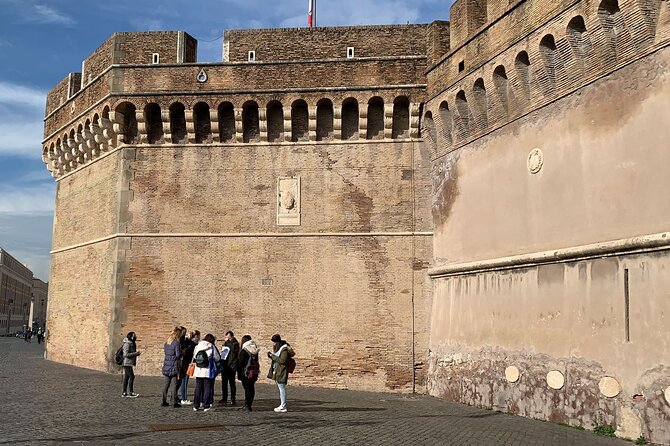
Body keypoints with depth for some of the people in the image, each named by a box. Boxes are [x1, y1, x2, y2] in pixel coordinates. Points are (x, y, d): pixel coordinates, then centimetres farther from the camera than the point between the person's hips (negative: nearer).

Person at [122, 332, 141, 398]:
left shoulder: (132, 343, 15)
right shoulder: (127, 344, -15)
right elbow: (126, 354, -22)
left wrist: (136, 354, 7)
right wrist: (135, 353, -19)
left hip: (129, 363, 10)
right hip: (127, 363, -10)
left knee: (126, 377, 10)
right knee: (131, 376, -10)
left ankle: (124, 393, 13)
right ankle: (131, 392, -7)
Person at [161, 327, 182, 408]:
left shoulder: (166, 343, 9)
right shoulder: (176, 343, -12)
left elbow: (164, 351, 15)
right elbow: (178, 355, -14)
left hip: (166, 366, 6)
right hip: (174, 366, -6)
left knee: (166, 384, 12)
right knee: (175, 385, 0)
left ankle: (164, 401, 16)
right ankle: (175, 402, 1)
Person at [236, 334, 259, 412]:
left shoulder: (244, 351, -13)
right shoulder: (255, 351, 7)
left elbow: (240, 363, -12)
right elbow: (256, 362, 11)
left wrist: (239, 373, -3)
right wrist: (256, 373, 16)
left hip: (246, 373, -6)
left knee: (247, 389, -3)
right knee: (251, 389, 9)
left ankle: (247, 405, -2)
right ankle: (248, 405, 15)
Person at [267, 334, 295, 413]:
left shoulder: (284, 349, -16)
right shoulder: (278, 348, 14)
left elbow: (282, 360, -23)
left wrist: (273, 356, -18)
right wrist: (271, 356, 3)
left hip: (281, 371, -10)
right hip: (277, 371, 10)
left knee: (282, 388, -7)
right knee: (280, 388, 14)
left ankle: (283, 407, -5)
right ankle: (282, 405, 21)